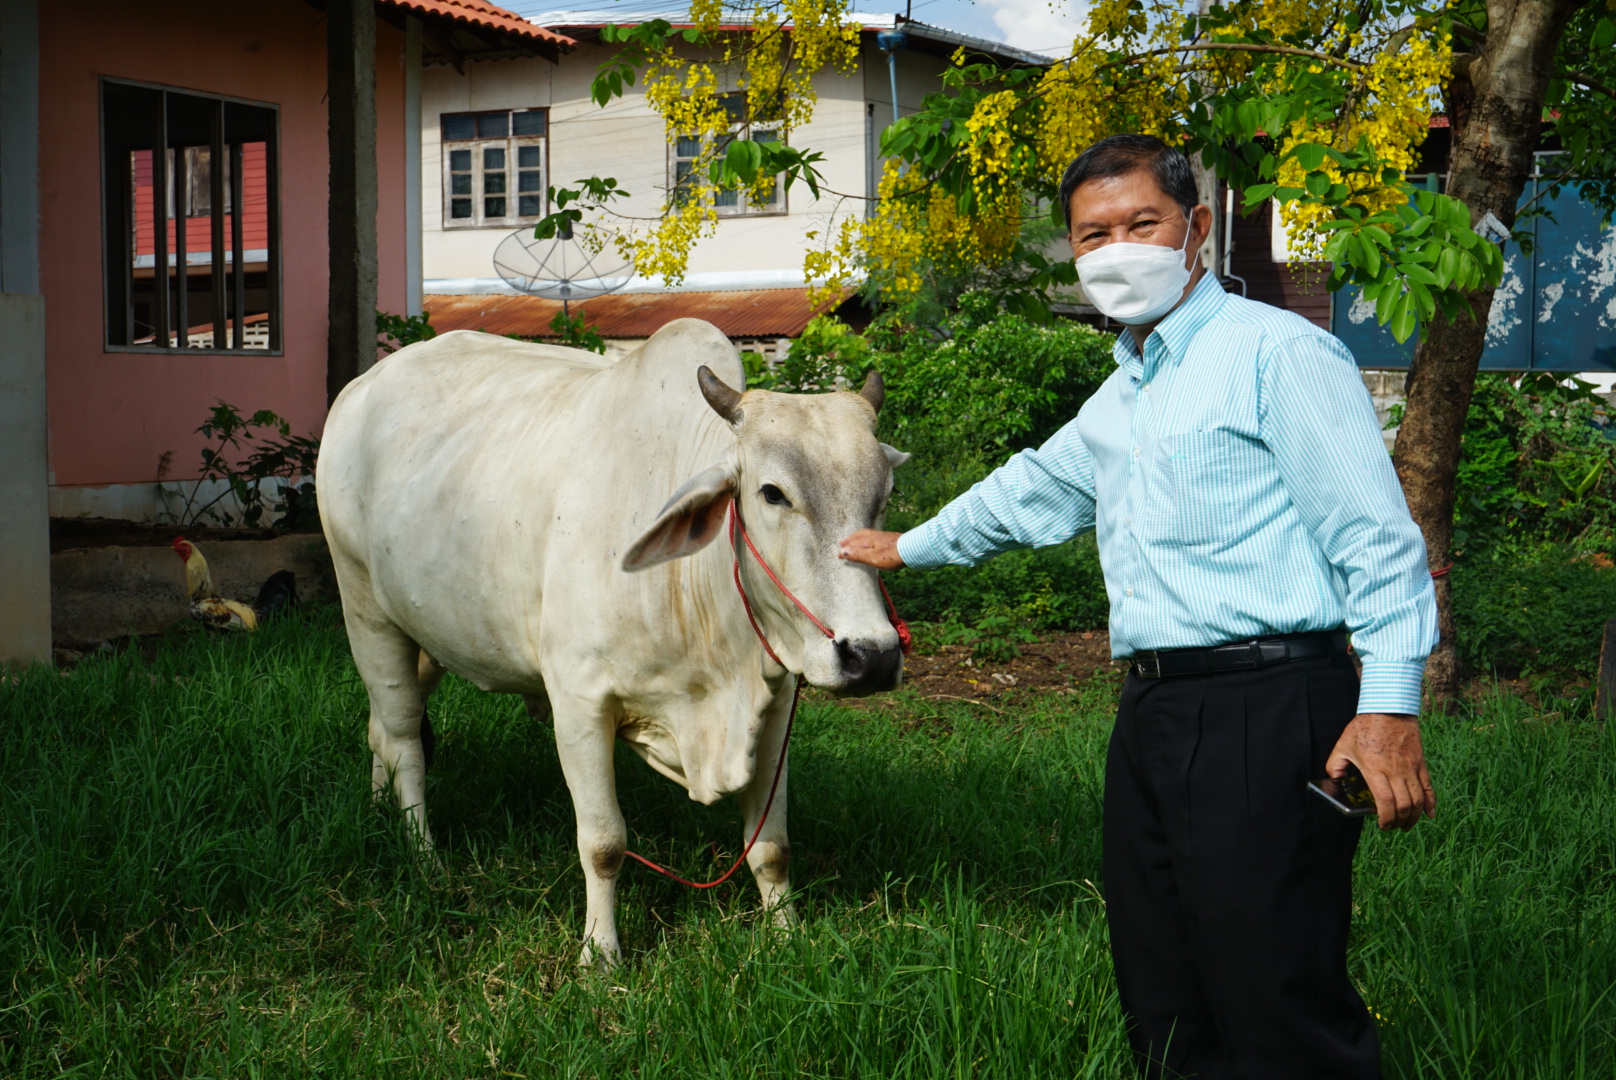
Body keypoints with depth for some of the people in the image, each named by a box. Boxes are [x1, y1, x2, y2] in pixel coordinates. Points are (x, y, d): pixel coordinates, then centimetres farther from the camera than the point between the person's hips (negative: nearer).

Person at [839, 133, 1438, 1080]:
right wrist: (911, 547, 50)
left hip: (1267, 711, -9)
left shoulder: (1275, 351, -5)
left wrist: (1391, 702, -20)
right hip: (1154, 713, 9)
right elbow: (1032, 489, 40)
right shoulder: (1122, 398, 22)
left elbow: (1376, 534, -12)